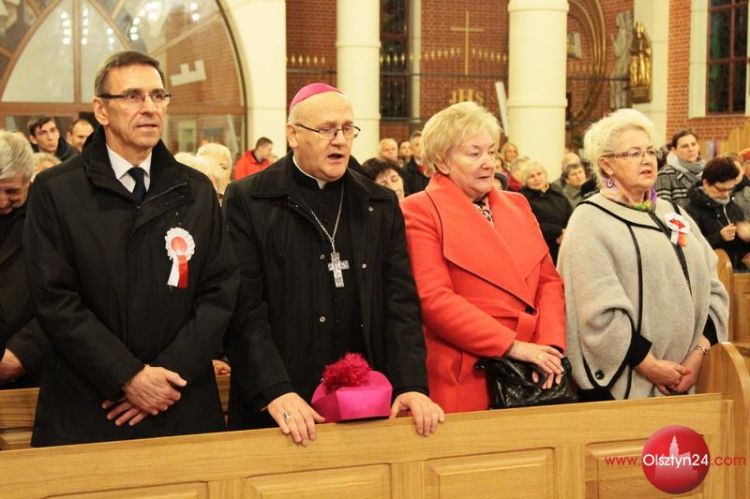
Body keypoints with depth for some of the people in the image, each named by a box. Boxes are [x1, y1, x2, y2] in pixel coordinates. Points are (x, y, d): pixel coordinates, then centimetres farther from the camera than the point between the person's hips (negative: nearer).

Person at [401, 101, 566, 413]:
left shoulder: (517, 205, 14)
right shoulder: (420, 211, -5)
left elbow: (548, 280, 12)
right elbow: (434, 299, -14)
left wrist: (551, 345, -6)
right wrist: (512, 346, -16)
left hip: (532, 375, 5)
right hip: (464, 378, -5)